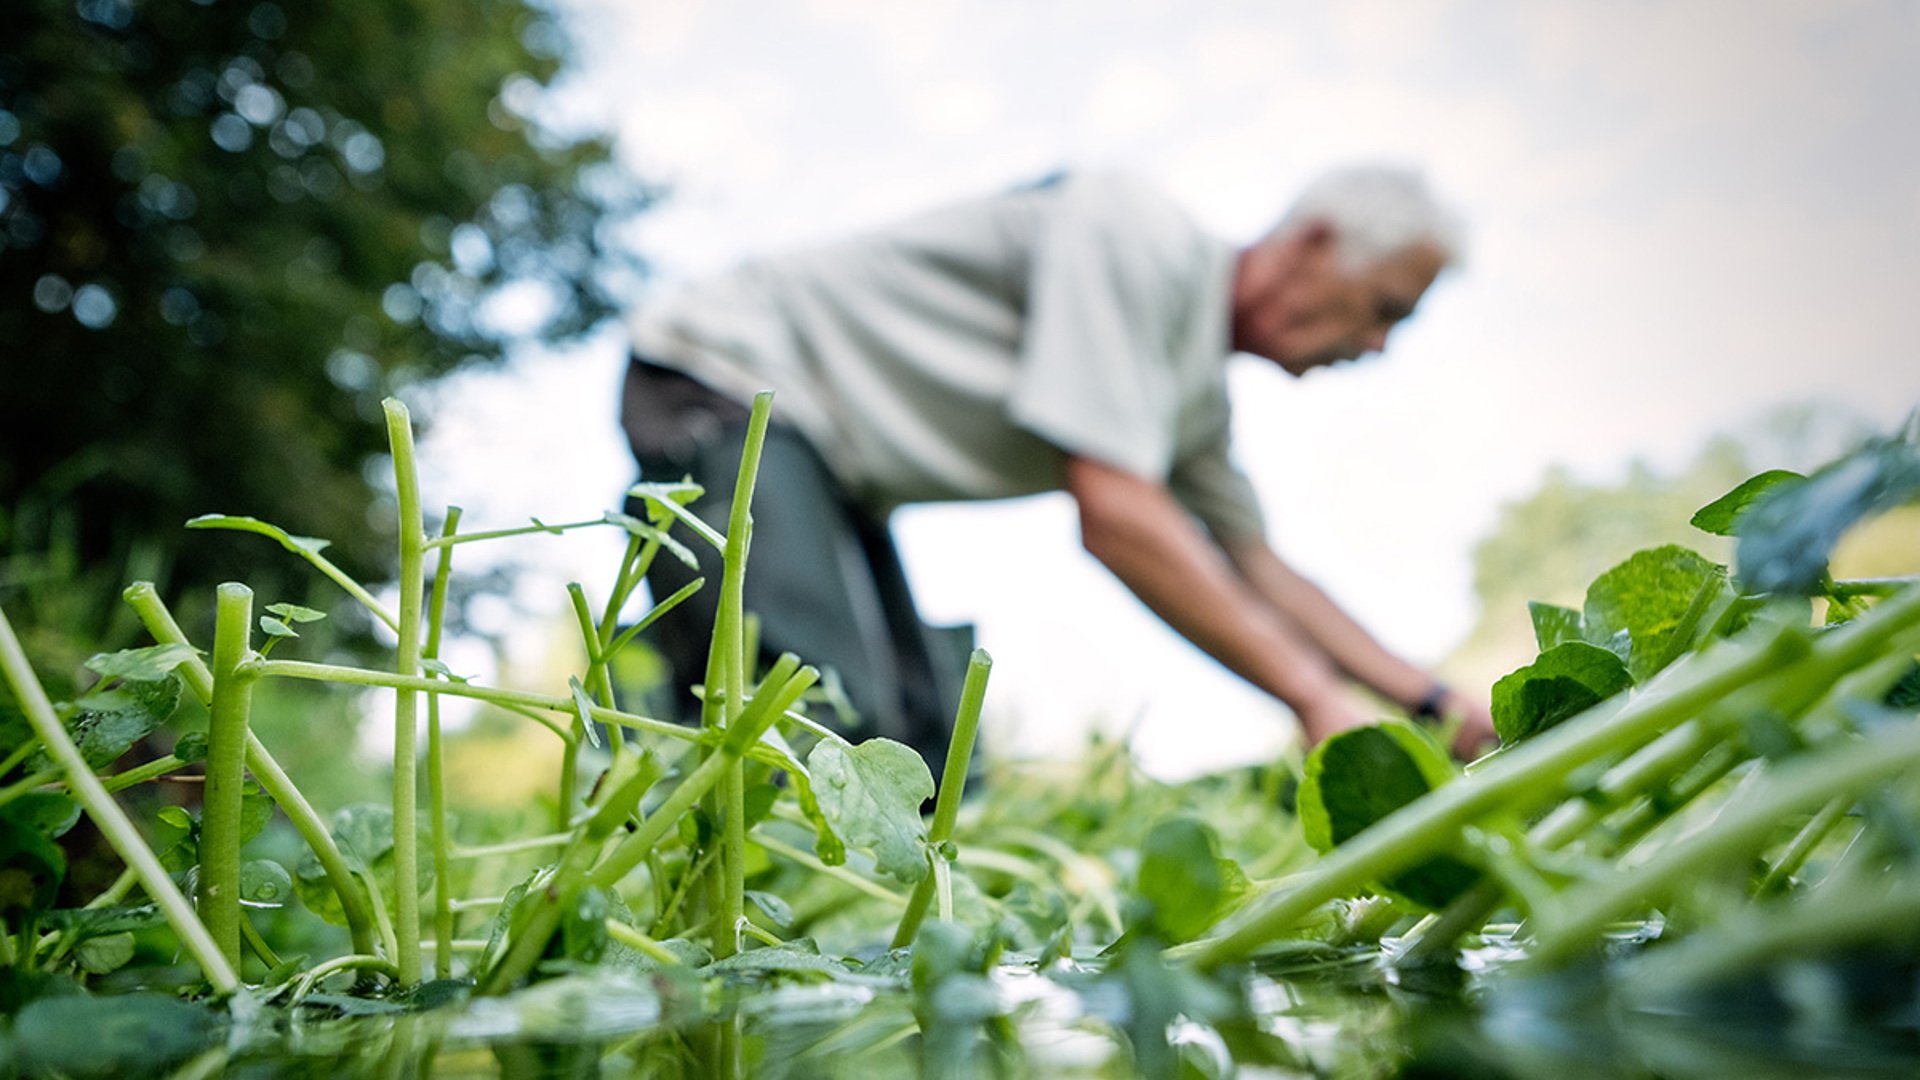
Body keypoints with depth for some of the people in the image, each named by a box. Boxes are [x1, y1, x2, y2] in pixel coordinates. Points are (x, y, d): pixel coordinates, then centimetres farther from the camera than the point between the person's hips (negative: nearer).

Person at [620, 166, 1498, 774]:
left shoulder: (1201, 397, 9)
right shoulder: (1137, 236, -21)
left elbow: (1261, 571, 17)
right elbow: (1114, 514, -29)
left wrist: (1433, 700, 11)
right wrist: (1316, 696, -24)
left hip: (829, 461, 10)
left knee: (922, 730, 6)